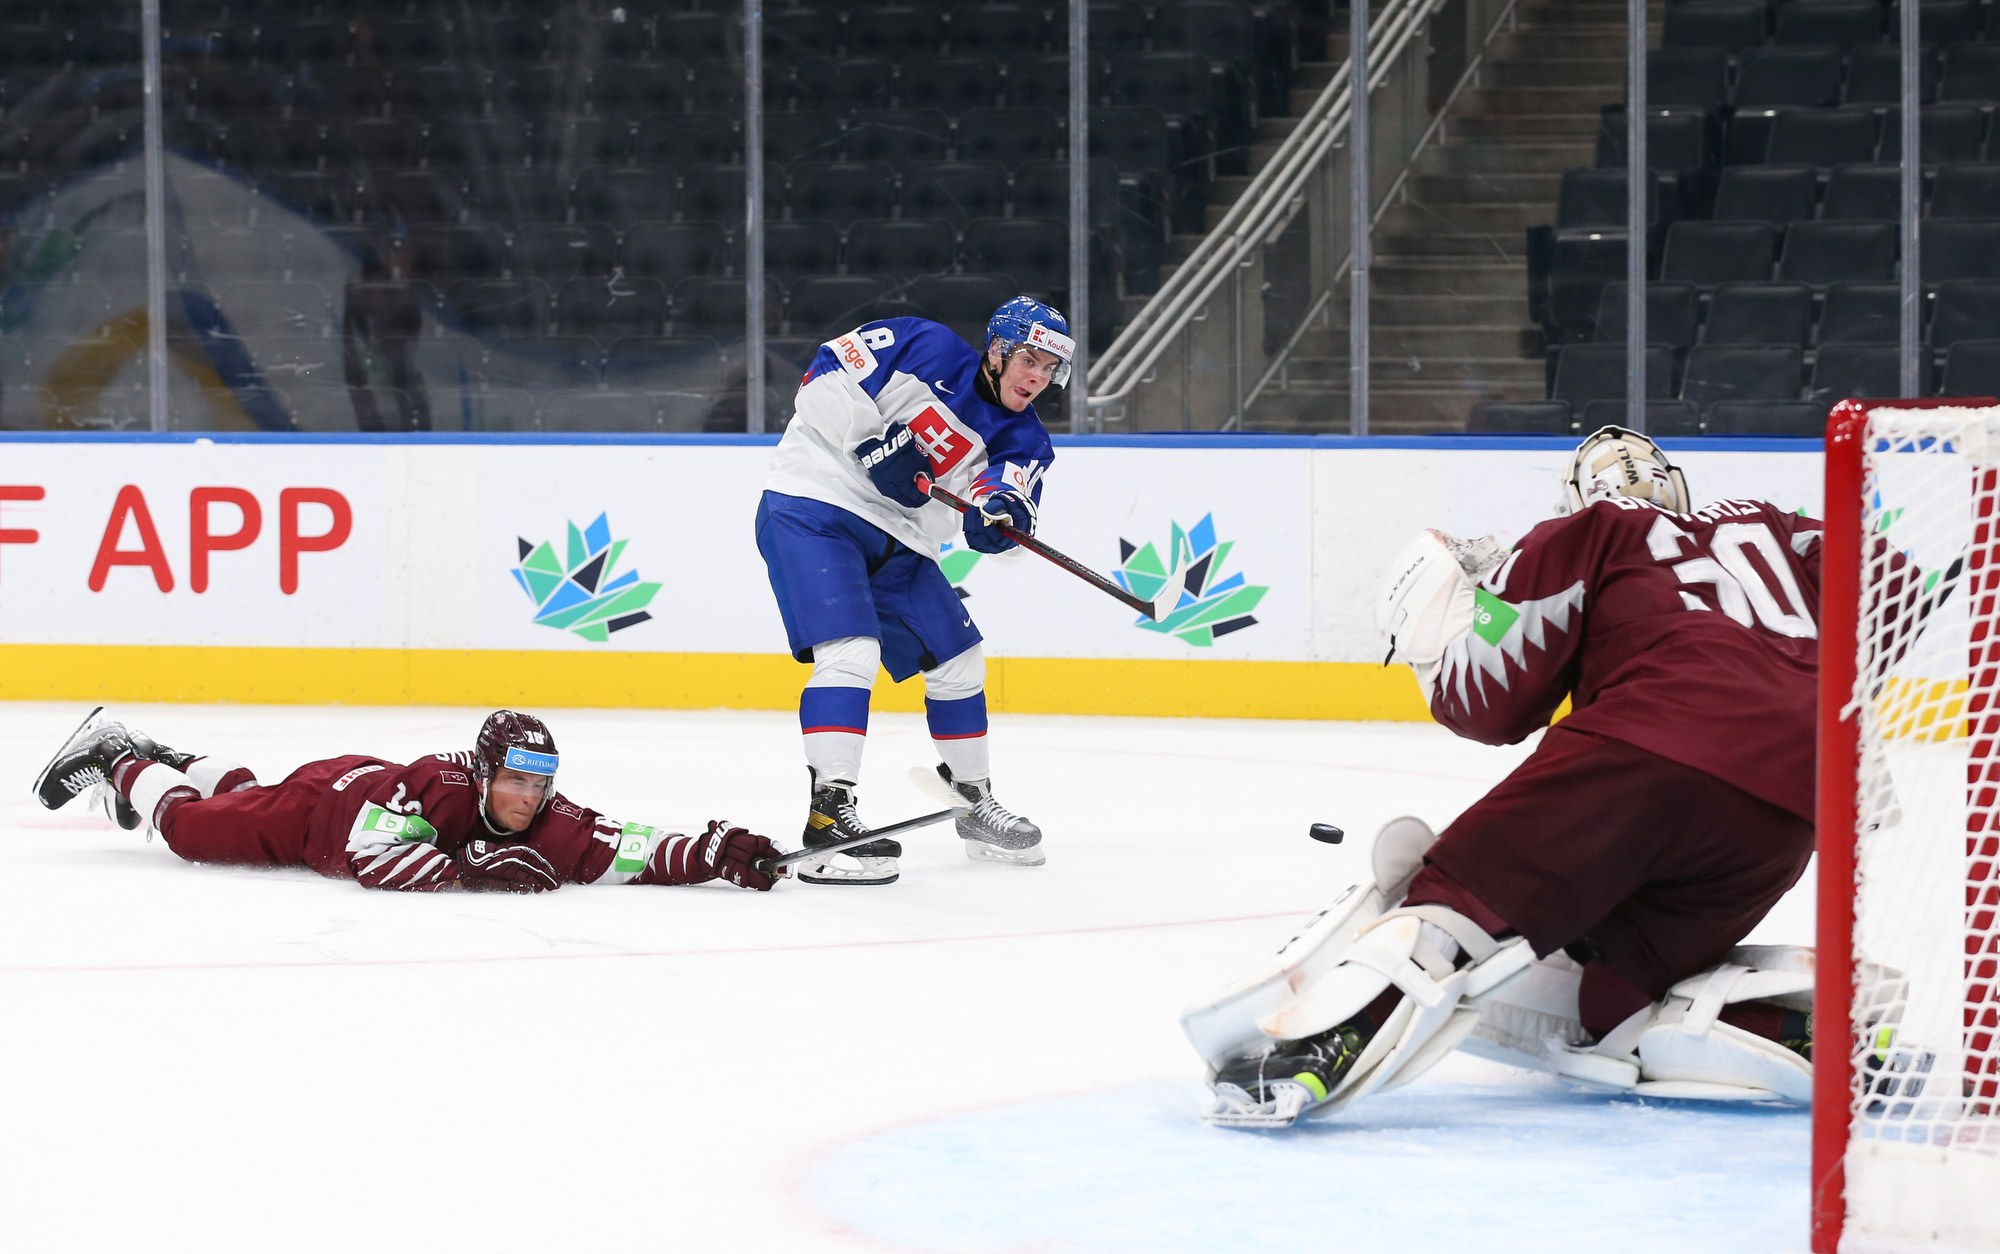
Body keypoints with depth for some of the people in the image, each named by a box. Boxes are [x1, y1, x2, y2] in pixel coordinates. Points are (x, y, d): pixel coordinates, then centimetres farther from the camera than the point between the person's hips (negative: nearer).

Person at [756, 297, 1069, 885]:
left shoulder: (1021, 436, 5)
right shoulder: (926, 350, -11)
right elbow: (826, 379, -13)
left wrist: (1000, 511, -34)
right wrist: (874, 443, -22)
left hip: (896, 544, 8)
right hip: (814, 507, -8)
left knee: (958, 659, 13)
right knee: (850, 651, -24)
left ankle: (975, 804, 32)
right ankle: (828, 819, -27)